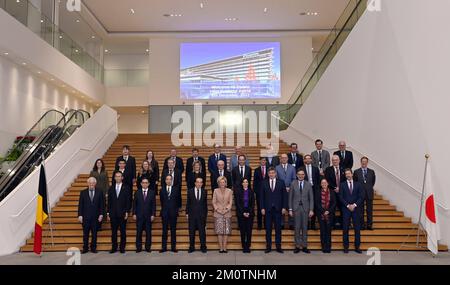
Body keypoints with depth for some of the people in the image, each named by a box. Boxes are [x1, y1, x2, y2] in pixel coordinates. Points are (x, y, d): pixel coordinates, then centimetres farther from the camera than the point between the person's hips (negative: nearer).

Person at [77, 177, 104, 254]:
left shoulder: (99, 192, 2)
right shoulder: (83, 192, 3)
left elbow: (102, 204, 3)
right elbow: (80, 205, 2)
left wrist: (101, 214, -4)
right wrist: (80, 215, -5)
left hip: (95, 217, 0)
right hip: (85, 217, 0)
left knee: (94, 233, 6)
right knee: (85, 233, 7)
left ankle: (93, 248, 16)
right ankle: (85, 248, 16)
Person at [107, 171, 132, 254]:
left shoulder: (126, 188, 2)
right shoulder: (111, 188, 10)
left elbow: (128, 201, -1)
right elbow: (109, 201, 10)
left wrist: (127, 212, -9)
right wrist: (108, 213, 4)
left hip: (122, 213, -2)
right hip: (113, 213, 3)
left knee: (123, 231, 2)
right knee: (113, 232, 6)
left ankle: (122, 248, 9)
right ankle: (114, 248, 13)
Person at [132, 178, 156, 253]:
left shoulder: (152, 192, 4)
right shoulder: (137, 192, 7)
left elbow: (154, 204, 2)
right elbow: (134, 204, 6)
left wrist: (153, 214, -4)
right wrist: (134, 214, -2)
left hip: (148, 216, 0)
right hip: (139, 215, 0)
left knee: (148, 232, 2)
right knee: (139, 232, 2)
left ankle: (148, 247, 10)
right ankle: (138, 247, 9)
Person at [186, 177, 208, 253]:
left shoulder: (204, 191, 6)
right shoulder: (190, 191, 4)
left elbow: (205, 203, 8)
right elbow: (188, 203, 5)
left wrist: (205, 214, 5)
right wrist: (187, 213, 1)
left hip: (201, 215, 0)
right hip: (192, 214, 0)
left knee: (202, 231, 2)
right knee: (191, 232, 5)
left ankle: (203, 247, 11)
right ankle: (191, 247, 14)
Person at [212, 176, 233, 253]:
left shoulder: (229, 191, 6)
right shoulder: (216, 191, 5)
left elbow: (230, 202, 3)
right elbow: (214, 202, 4)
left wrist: (226, 209, -10)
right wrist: (217, 209, -10)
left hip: (227, 213, 1)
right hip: (218, 213, 0)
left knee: (226, 231, -1)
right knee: (219, 231, -3)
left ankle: (225, 247, 2)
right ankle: (221, 248, 1)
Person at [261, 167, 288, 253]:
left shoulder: (281, 182, 5)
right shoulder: (264, 183, 7)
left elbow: (285, 195, 4)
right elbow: (262, 197, 5)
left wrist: (284, 207, -3)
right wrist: (262, 208, -2)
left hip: (278, 208, 0)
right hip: (268, 209, 0)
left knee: (278, 228, 3)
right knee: (268, 228, 3)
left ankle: (278, 246, 11)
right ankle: (268, 246, 10)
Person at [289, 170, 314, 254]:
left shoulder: (308, 184, 4)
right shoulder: (293, 184, 2)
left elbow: (311, 198, 4)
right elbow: (290, 197, 2)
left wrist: (311, 210, -4)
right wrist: (290, 209, -2)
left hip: (305, 208, 1)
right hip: (296, 208, -1)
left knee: (305, 228, 5)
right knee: (297, 228, 2)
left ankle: (304, 246, 11)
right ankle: (297, 246, 9)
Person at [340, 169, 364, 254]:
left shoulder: (358, 185, 9)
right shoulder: (342, 185, 5)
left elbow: (361, 197, 2)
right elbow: (341, 197, -1)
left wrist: (354, 205, -9)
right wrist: (348, 205, -10)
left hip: (355, 208, 1)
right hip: (346, 209, -1)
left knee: (357, 228, 1)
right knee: (345, 229, 0)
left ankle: (357, 247, 9)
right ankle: (346, 247, 7)